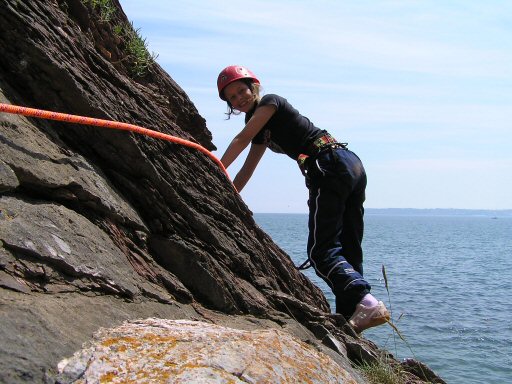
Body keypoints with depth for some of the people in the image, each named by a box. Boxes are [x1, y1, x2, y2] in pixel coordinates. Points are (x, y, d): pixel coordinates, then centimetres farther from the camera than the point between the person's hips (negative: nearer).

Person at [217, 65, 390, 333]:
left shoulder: (270, 102, 2)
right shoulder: (262, 129, 28)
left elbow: (241, 140, -7)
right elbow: (246, 172, 29)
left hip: (332, 164, -10)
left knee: (321, 250, -15)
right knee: (347, 250, 6)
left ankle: (366, 301, -30)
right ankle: (349, 317, 7)